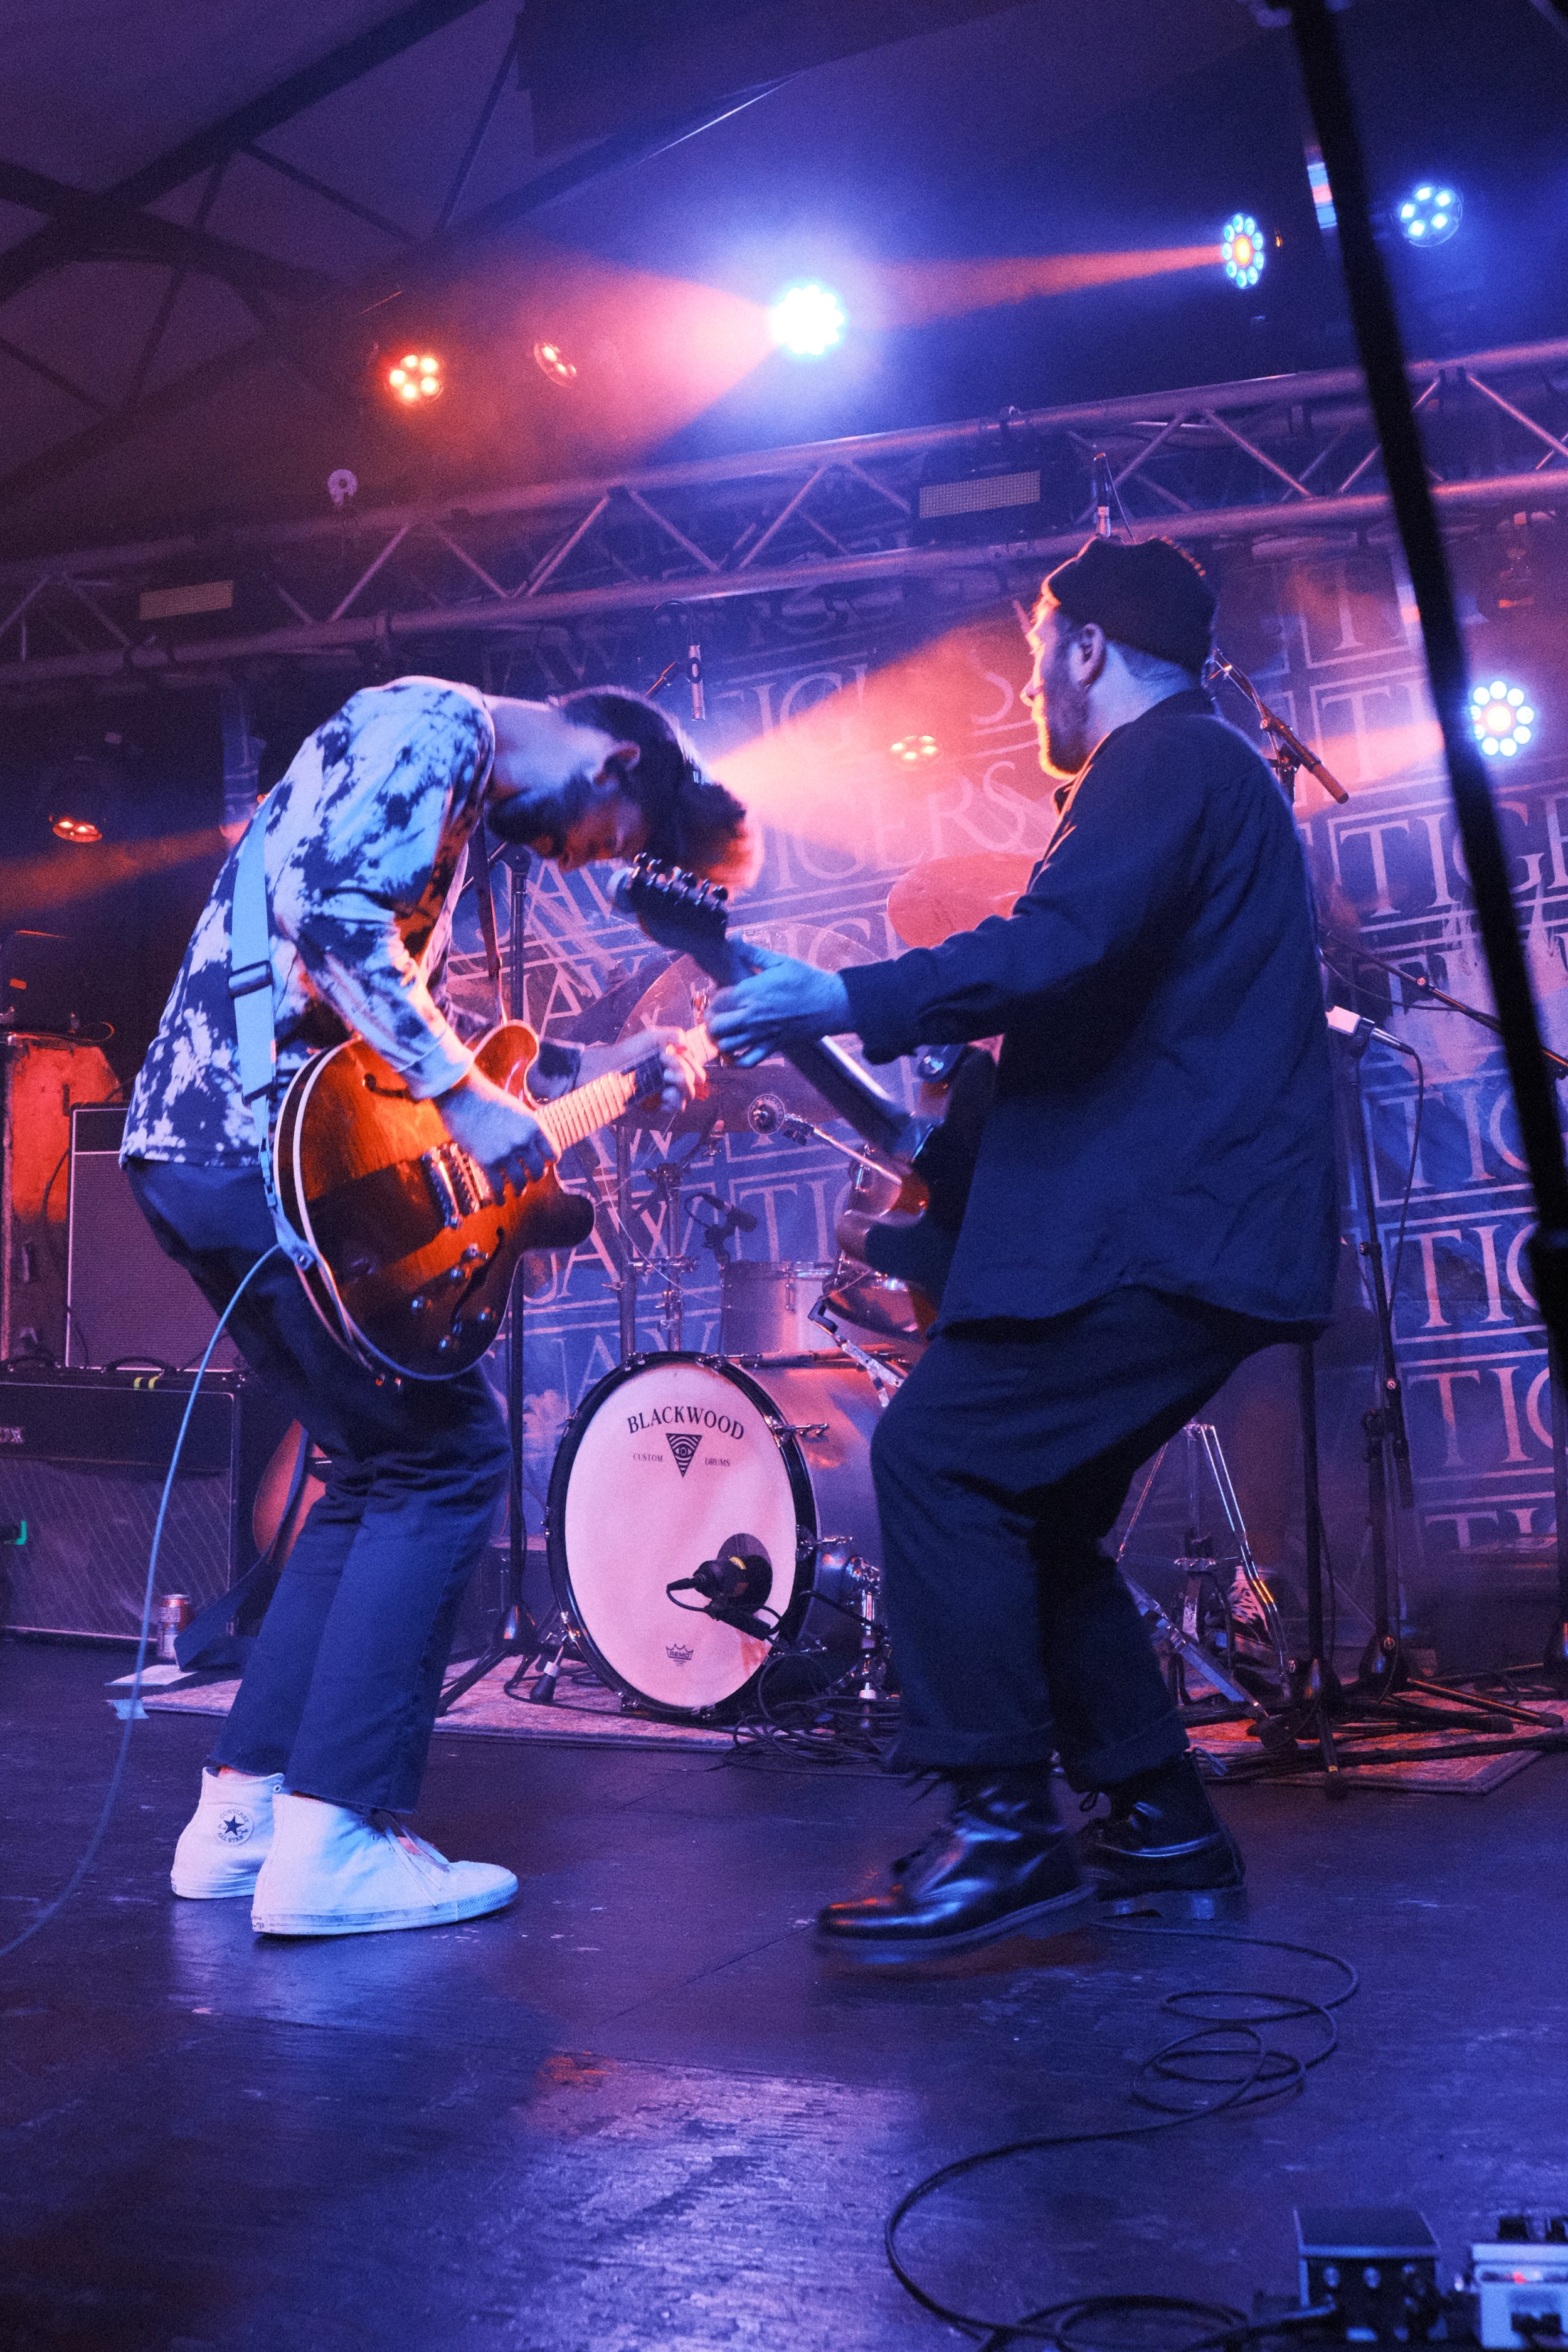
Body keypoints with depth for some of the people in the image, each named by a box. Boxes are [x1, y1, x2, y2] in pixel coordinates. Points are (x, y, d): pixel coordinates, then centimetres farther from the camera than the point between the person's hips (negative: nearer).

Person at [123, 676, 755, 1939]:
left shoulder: (459, 799, 25)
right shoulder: (433, 724, -5)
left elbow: (411, 1027, 27)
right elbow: (334, 910, -22)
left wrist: (594, 1065, 24)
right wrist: (470, 1099, -20)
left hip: (200, 1145, 10)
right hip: (261, 1136, -10)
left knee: (384, 1468, 15)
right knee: (447, 1456, -4)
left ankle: (244, 1807, 18)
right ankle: (335, 1842, -3)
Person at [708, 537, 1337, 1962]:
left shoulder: (1165, 759, -7)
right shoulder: (1210, 774, 27)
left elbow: (1064, 946, -26)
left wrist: (843, 1003, -23)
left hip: (1164, 1230, -11)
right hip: (1193, 1219, 11)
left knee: (937, 1457, -15)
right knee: (1031, 1510, 13)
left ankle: (1006, 1832, -11)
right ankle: (1165, 1831, 17)